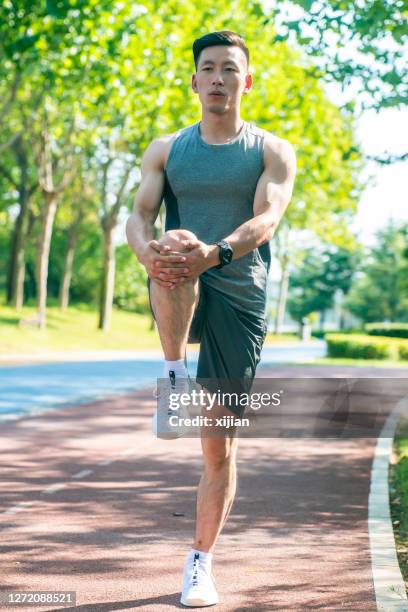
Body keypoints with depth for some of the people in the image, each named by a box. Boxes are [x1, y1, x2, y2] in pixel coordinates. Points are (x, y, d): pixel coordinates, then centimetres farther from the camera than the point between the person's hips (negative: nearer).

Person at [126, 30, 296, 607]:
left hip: (239, 299, 0)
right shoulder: (166, 149, 11)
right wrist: (147, 250, -28)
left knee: (221, 444, 0)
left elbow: (266, 218, -13)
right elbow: (139, 214, -2)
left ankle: (201, 562, 14)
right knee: (174, 254, -37)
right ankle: (175, 376, -25)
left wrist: (215, 253, -35)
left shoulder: (273, 152, 4)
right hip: (179, 297, 1)